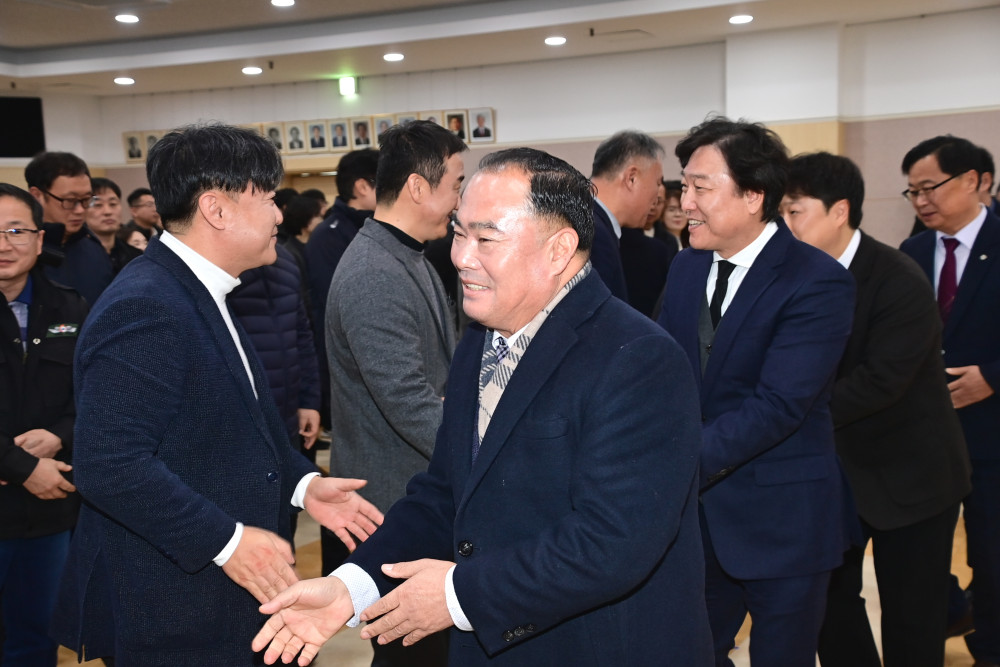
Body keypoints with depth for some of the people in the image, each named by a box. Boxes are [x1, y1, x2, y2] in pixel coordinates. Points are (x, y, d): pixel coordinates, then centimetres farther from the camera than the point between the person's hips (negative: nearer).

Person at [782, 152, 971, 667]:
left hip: (907, 472, -5)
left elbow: (881, 378, -27)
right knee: (829, 599, 12)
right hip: (833, 465, 5)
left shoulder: (901, 282, -19)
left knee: (911, 619, 6)